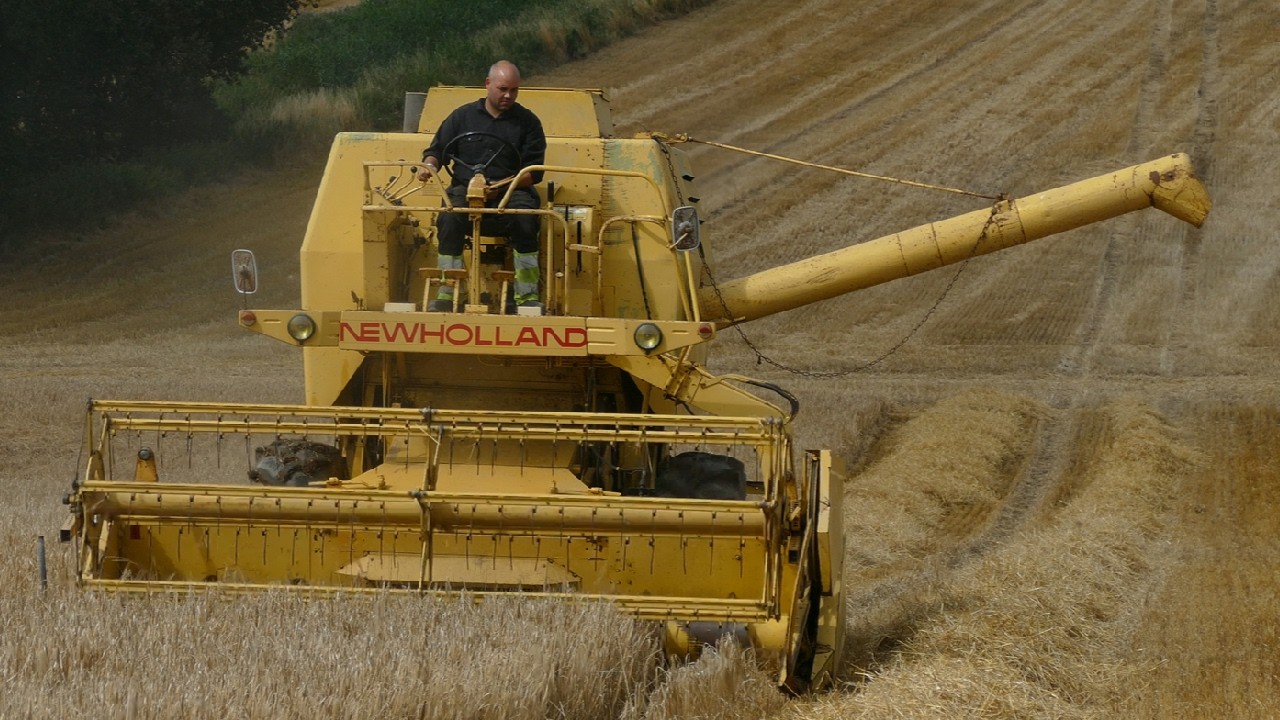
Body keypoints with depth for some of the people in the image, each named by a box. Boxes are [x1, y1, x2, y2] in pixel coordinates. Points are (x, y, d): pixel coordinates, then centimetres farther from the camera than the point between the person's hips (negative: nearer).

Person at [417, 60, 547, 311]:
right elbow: (438, 149, 19)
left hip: (510, 191, -1)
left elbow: (534, 171, 3)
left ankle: (528, 297, -28)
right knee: (450, 218, -33)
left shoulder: (527, 121, 9)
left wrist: (501, 186, -13)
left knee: (524, 219, -33)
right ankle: (445, 295, -32)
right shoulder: (463, 116, 15)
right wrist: (429, 165, -7)